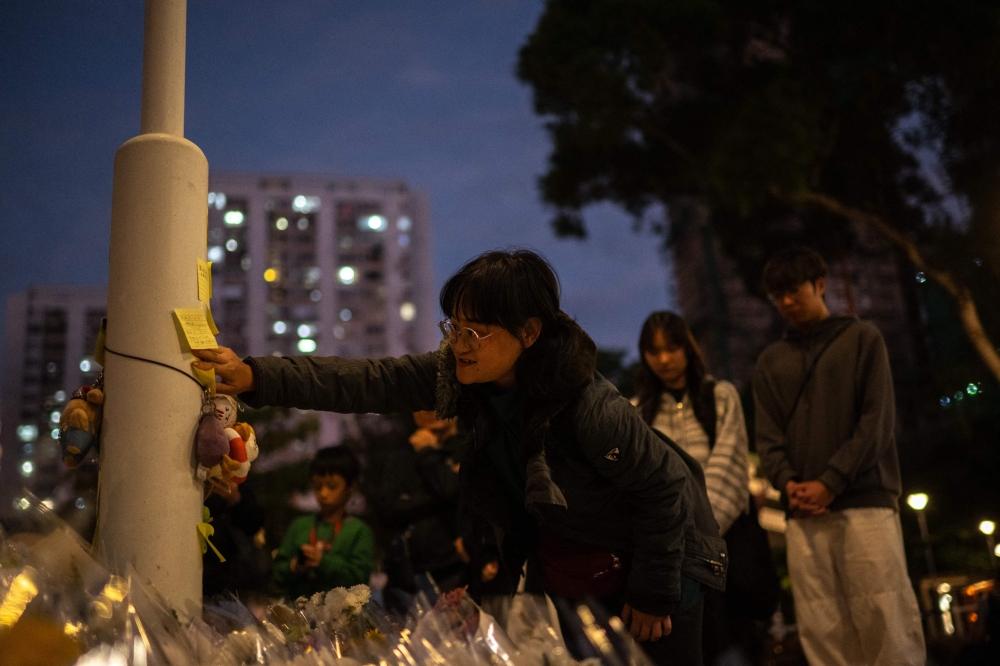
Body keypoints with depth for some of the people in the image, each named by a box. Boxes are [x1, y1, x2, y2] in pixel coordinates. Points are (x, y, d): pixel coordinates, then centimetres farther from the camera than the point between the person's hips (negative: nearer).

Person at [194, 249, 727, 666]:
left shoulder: (589, 408, -33)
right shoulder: (459, 375, -16)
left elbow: (667, 485, -23)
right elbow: (365, 383, -22)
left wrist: (654, 594, -15)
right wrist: (254, 377, -31)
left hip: (645, 560, -5)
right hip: (565, 567, 6)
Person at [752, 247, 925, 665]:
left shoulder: (862, 338, 11)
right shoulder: (770, 361, 20)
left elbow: (877, 420, 0)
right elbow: (767, 435, 12)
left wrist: (830, 482, -11)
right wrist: (788, 483, -9)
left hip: (864, 503, -3)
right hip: (803, 513, 3)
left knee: (887, 624, -7)